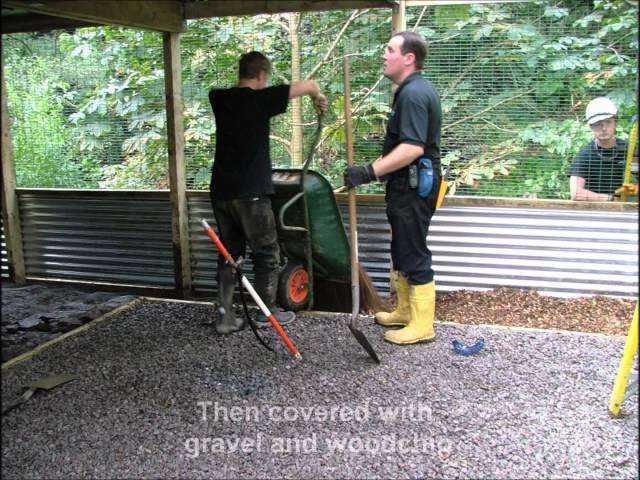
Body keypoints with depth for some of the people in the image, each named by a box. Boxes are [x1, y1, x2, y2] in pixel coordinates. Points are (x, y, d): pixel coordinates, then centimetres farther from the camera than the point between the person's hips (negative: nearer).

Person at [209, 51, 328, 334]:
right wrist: (318, 98, 12)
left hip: (221, 190, 6)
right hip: (250, 192, -6)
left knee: (228, 253, 13)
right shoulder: (260, 99, -9)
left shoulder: (219, 98, 8)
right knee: (266, 253, 9)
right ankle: (267, 313, 17)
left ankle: (225, 316, 12)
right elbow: (308, 84, -8)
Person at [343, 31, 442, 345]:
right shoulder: (415, 89, 14)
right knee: (402, 250, 18)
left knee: (413, 253, -3)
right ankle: (405, 310, 32)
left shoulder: (413, 93, -20)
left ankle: (421, 325, 7)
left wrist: (370, 172, -30)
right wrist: (377, 169, 25)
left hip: (413, 187, -11)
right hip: (409, 184, 11)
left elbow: (413, 148, -30)